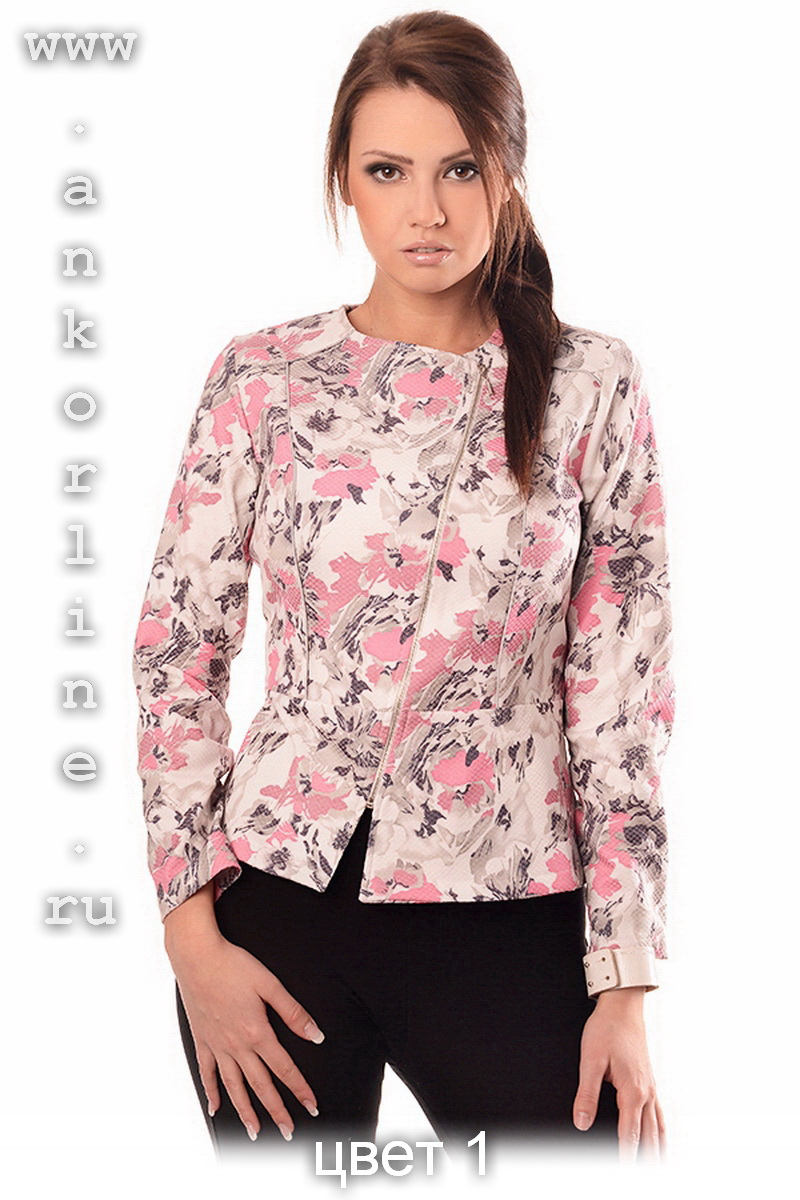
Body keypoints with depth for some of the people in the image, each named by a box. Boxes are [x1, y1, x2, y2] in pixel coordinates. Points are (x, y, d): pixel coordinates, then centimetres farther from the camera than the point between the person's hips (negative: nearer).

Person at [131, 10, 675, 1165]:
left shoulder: (591, 385, -2)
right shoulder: (262, 378, 0)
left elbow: (623, 693, -2)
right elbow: (176, 652, 3)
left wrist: (624, 982, -5)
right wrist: (192, 929, -3)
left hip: (507, 917, 0)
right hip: (280, 905, 1)